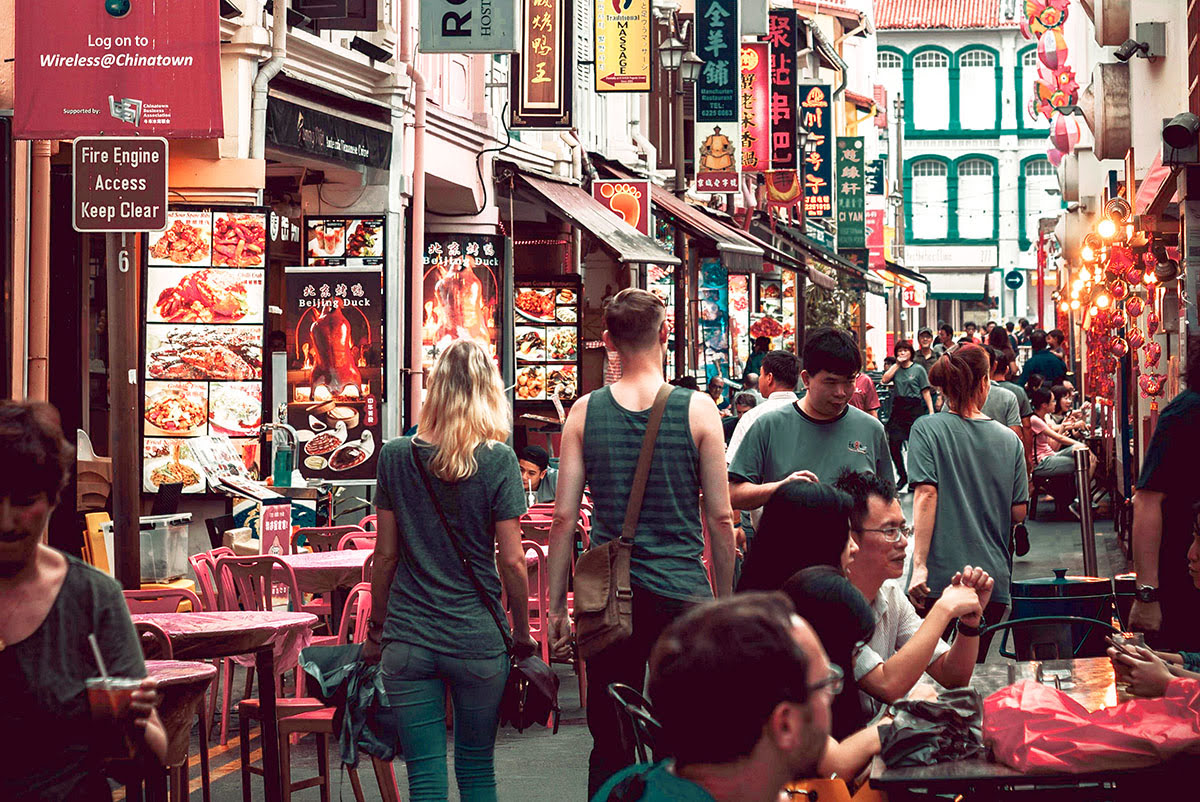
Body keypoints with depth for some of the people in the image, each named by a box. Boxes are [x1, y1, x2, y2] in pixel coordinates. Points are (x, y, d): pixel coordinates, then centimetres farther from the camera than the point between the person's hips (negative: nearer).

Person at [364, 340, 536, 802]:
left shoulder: (395, 456, -1)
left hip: (407, 640, 1)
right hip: (478, 638, -1)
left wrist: (376, 631, 13)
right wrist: (522, 629, 7)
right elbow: (511, 560, -5)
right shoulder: (498, 461, -6)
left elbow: (386, 555, 3)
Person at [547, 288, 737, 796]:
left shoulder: (585, 412, 1)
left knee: (610, 744, 9)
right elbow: (720, 518, -1)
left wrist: (556, 608, 8)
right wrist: (725, 601, 10)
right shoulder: (697, 410, -3)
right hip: (682, 592, -1)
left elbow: (564, 519, 0)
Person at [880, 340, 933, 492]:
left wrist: (931, 411, -6)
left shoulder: (918, 369, 0)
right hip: (898, 408, 4)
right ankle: (902, 476, 16)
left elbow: (925, 391, 0)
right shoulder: (895, 369, 11)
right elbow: (884, 380, -7)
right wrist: (897, 364, -5)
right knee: (894, 444, -1)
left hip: (915, 407, -4)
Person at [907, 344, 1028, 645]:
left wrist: (919, 565, -13)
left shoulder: (927, 429, -3)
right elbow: (1018, 513, 7)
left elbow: (926, 496, -11)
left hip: (940, 576, -3)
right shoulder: (1009, 440, 6)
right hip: (993, 579, 3)